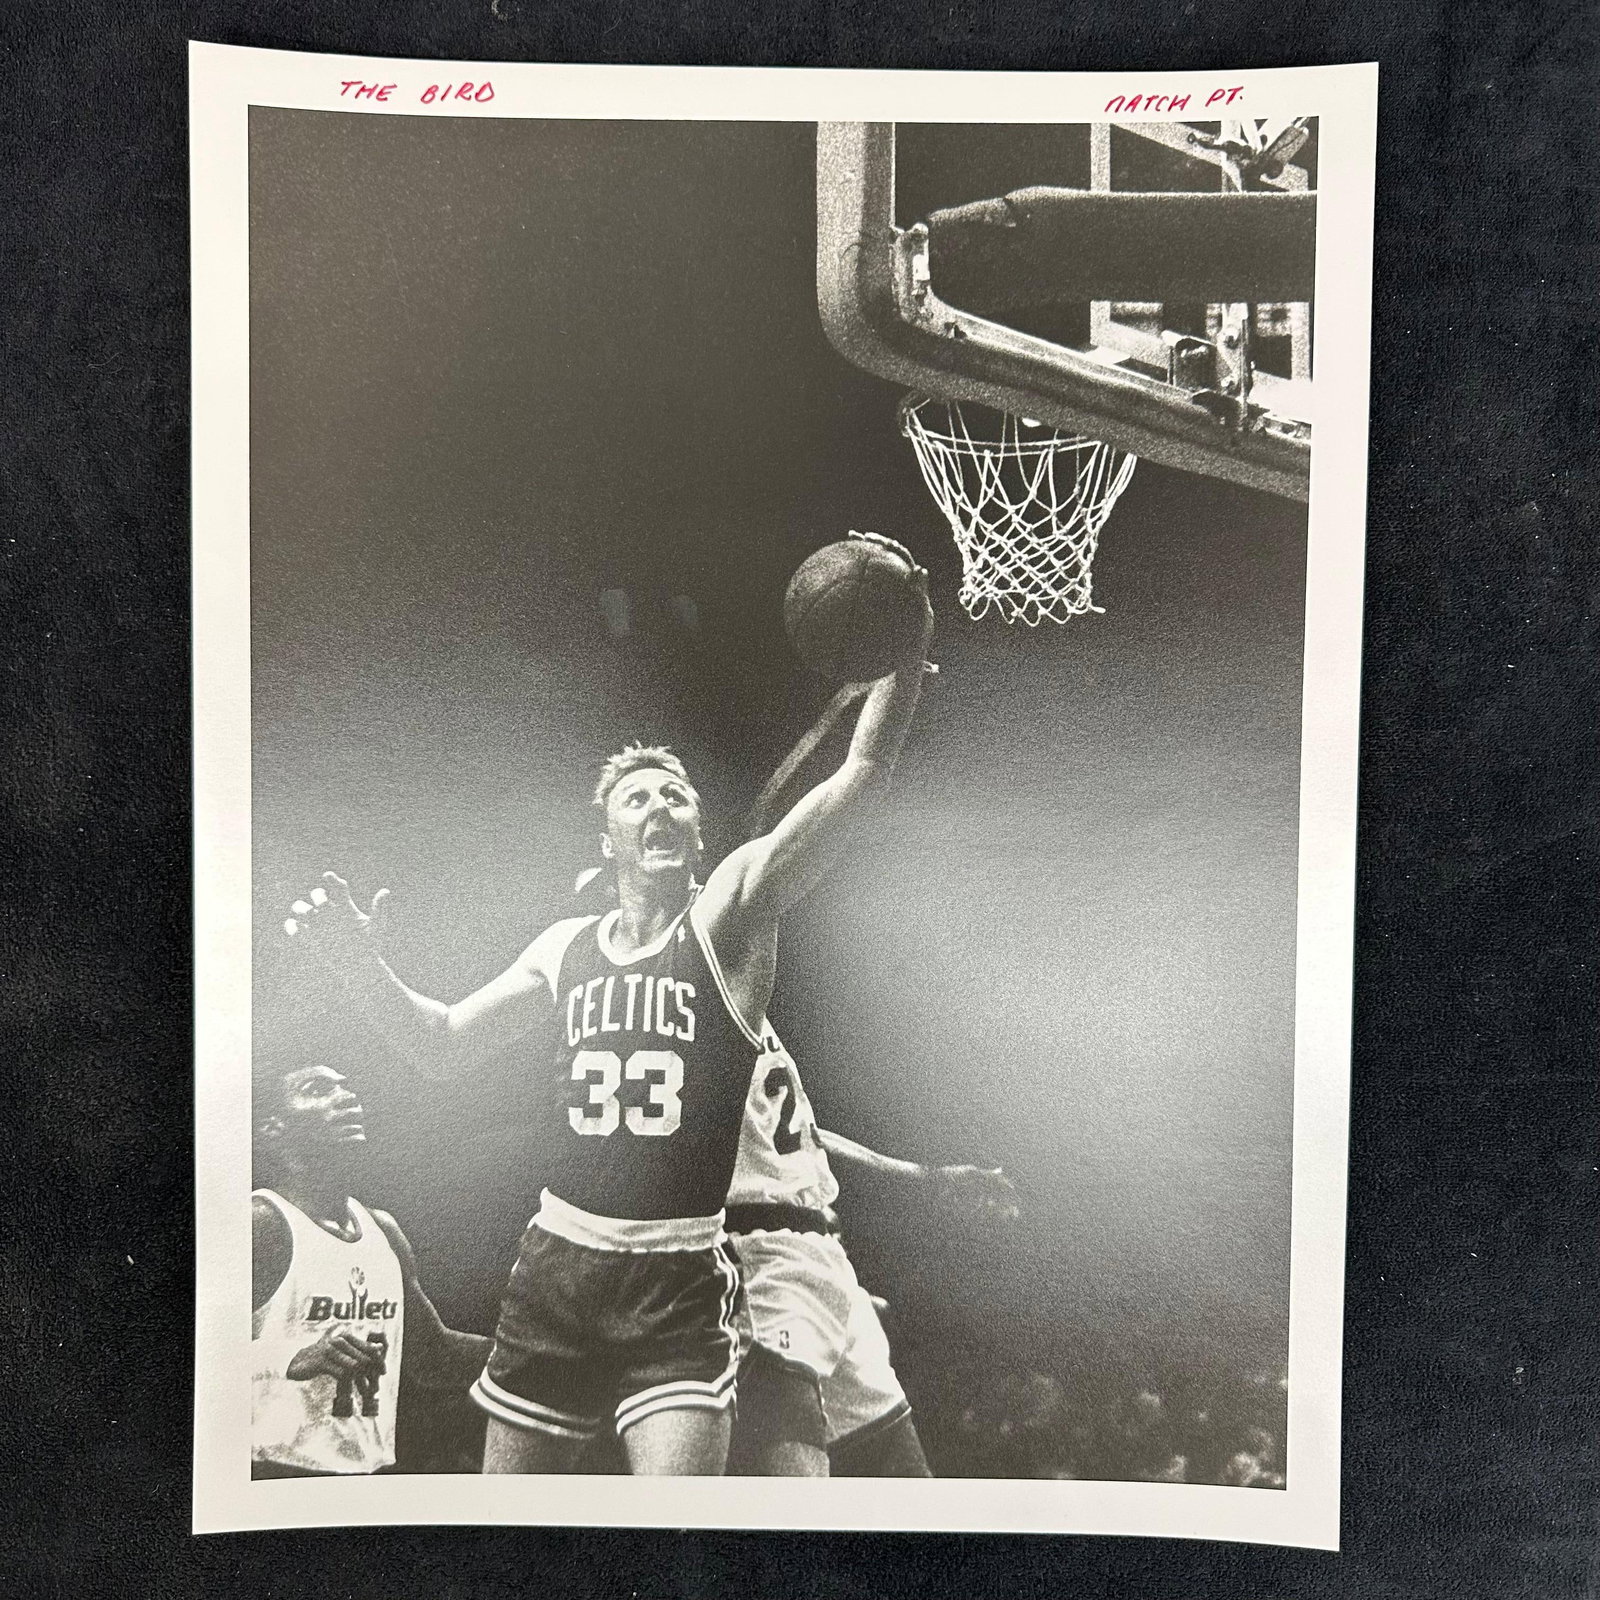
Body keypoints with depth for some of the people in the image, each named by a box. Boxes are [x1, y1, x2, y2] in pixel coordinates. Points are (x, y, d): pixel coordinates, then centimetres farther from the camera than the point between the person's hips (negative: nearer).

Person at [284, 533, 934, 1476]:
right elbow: (443, 1044, 14)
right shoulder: (564, 948, 8)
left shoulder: (732, 914, -6)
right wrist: (364, 966, -2)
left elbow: (862, 776, -16)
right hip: (557, 1266, 5)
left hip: (680, 1284, -4)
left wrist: (910, 644, -26)